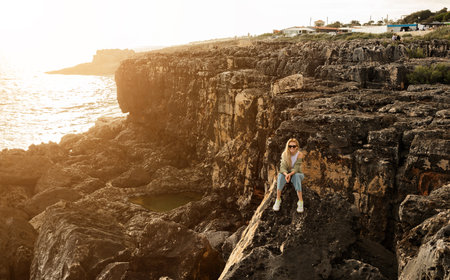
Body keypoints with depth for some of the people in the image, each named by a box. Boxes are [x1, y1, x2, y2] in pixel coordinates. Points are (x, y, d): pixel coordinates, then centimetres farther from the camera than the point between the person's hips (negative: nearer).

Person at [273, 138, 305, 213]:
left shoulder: (299, 155, -16)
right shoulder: (284, 154, -11)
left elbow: (296, 168, -23)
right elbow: (282, 167, -19)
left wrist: (290, 174, -43)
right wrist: (286, 174, -41)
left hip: (297, 174, -1)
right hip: (287, 174, 2)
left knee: (296, 176, -38)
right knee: (280, 175, -33)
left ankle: (300, 201, -37)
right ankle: (278, 199, -29)